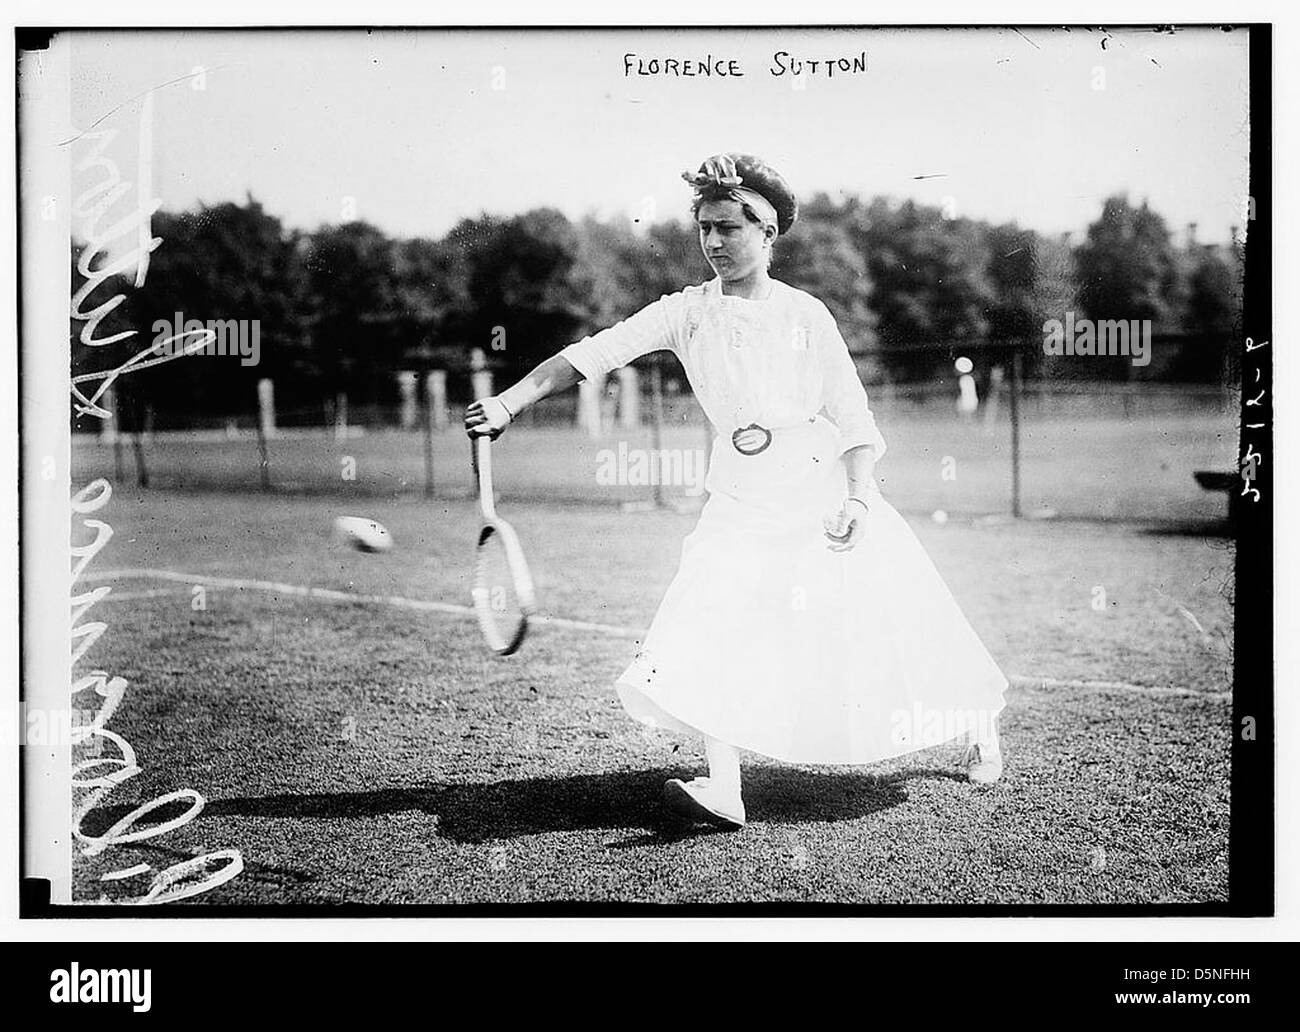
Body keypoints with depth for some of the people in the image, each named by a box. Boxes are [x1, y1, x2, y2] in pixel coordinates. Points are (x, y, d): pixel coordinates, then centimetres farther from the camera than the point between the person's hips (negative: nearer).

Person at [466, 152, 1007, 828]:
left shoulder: (806, 314, -3)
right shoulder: (688, 312, -1)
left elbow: (853, 418, -1)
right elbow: (592, 353, -11)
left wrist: (857, 499, -14)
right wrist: (510, 402, -22)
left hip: (825, 490, -1)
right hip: (743, 503, 2)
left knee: (893, 627, 7)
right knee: (713, 627, -18)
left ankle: (978, 723, 34)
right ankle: (723, 791, -16)